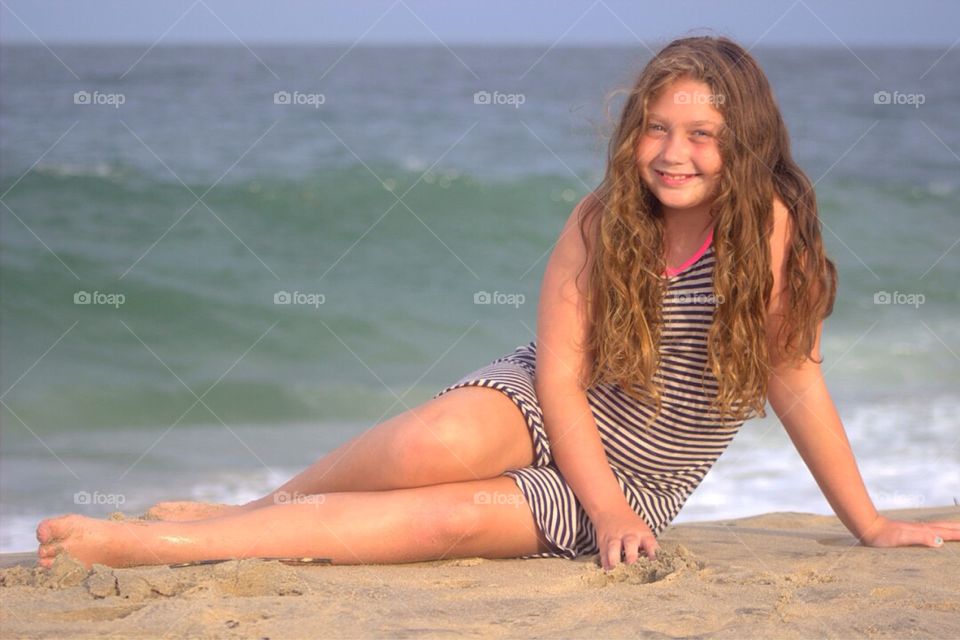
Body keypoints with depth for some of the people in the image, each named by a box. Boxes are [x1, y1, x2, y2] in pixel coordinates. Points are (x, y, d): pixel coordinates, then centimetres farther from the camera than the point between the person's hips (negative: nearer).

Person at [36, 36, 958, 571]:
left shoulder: (769, 224, -16)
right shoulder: (600, 222, -9)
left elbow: (795, 376, -11)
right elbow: (560, 375, -11)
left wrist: (870, 526, -8)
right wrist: (610, 509, -21)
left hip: (625, 493, -1)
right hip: (539, 412, 1)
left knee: (459, 518, -29)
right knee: (439, 446, -35)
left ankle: (158, 542, -28)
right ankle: (259, 506, -8)